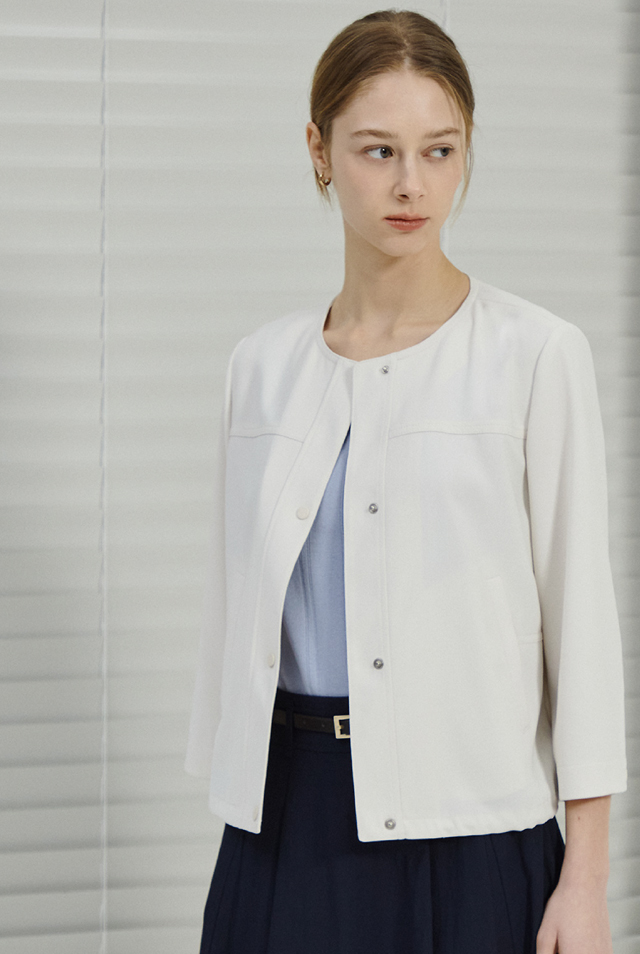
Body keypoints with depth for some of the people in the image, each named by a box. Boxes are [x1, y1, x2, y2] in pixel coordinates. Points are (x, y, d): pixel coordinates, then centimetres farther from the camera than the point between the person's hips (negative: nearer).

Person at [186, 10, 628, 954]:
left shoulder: (537, 354, -5)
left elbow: (580, 610, -5)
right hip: (289, 816, 3)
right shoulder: (263, 365, 6)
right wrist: (232, 803, 11)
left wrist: (586, 876, -8)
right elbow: (239, 603, 11)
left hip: (464, 825, -3)